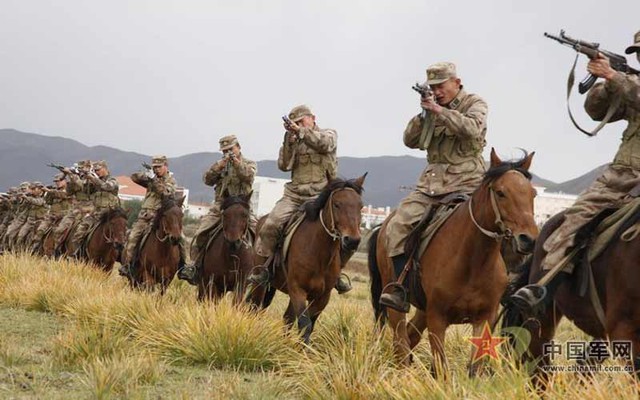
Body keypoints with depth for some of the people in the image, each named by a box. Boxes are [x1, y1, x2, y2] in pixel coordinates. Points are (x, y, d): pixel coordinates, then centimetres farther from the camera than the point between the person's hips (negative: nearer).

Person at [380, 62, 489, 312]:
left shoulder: (475, 104, 3)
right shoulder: (432, 110, 19)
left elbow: (472, 128, -19)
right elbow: (411, 141, 13)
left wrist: (439, 111, -18)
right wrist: (424, 114, -2)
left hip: (465, 183, -5)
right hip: (431, 182, 5)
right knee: (397, 225, -10)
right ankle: (400, 291, -8)